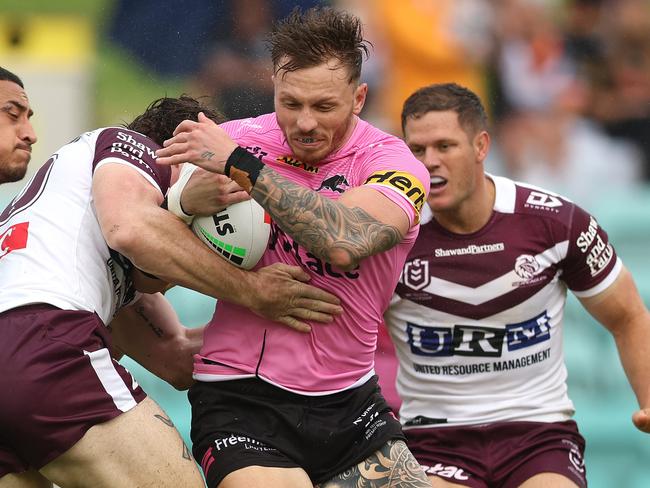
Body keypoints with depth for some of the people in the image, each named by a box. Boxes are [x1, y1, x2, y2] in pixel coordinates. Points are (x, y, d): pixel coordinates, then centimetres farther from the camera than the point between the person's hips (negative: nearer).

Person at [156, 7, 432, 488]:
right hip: (241, 399, -2)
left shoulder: (393, 162, -4)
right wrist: (192, 200, -21)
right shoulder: (233, 140, 0)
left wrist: (241, 164, -27)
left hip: (349, 404, 2)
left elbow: (343, 243, -27)